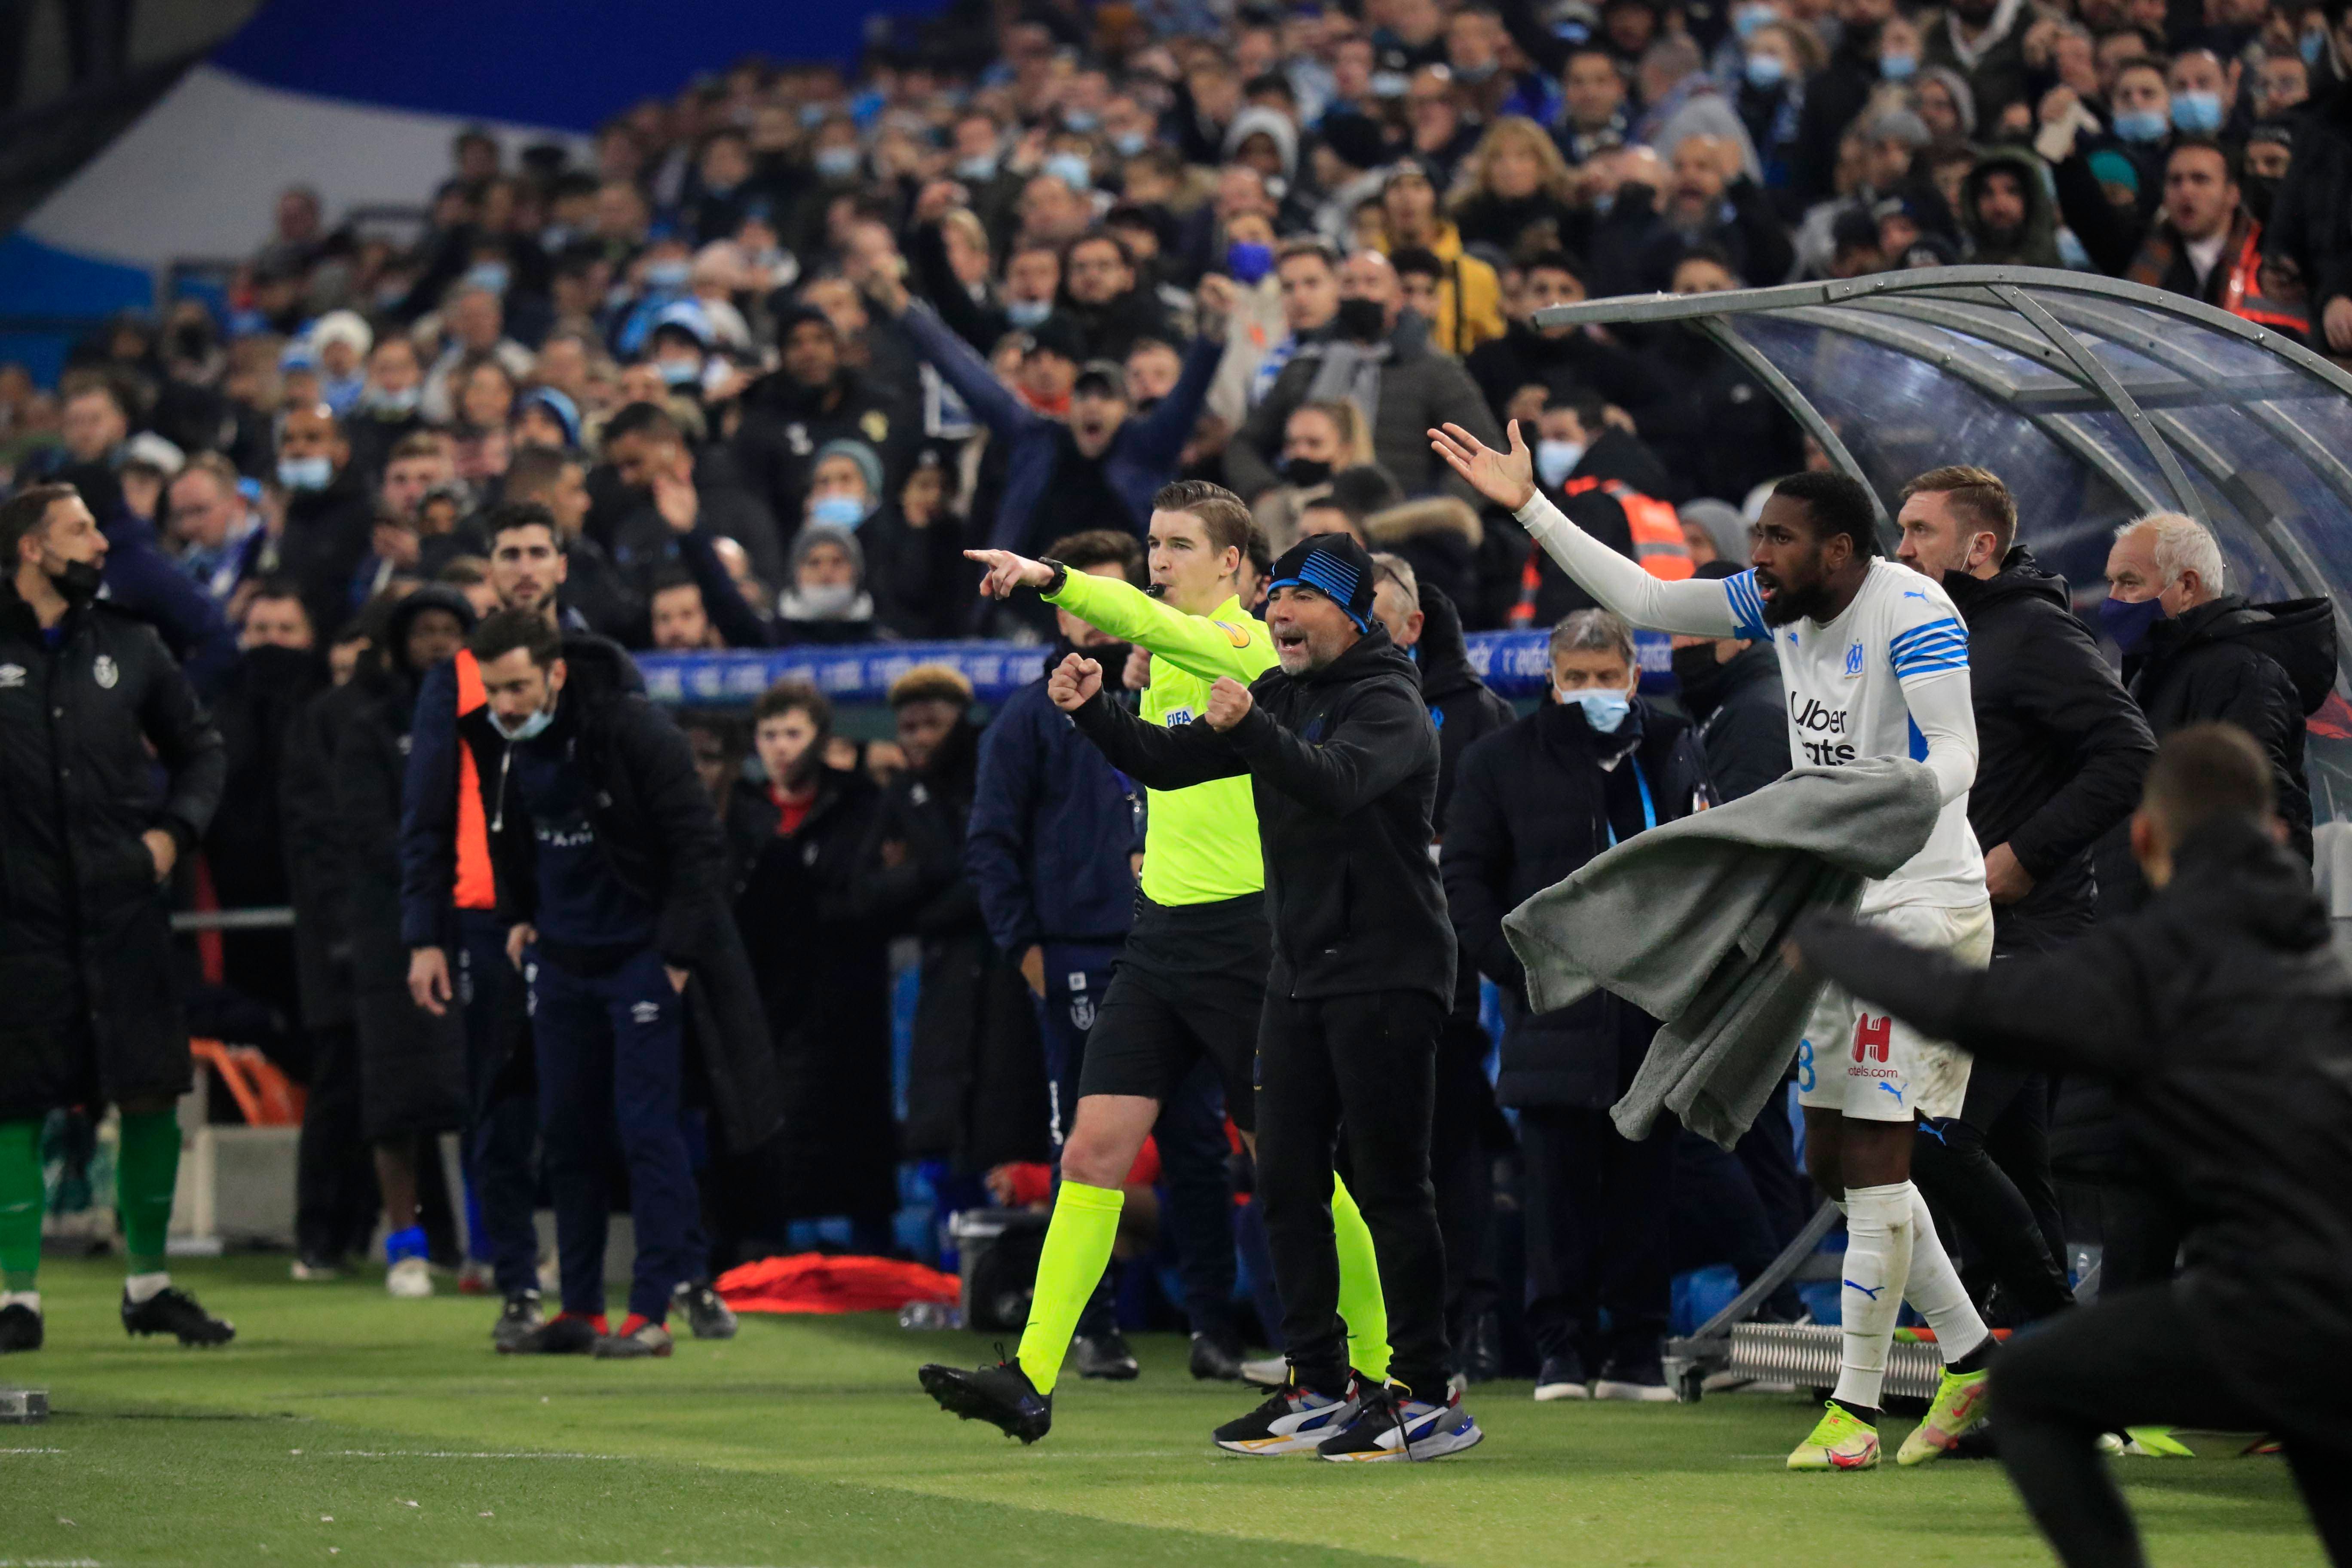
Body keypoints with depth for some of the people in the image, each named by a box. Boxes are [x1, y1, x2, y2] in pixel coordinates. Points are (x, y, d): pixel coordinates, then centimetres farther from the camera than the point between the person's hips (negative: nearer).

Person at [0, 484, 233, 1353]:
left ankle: (149, 1283, 15)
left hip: (123, 907, 3)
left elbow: (200, 747, 22)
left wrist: (175, 828, 7)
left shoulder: (128, 645, 10)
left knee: (153, 1092, 1)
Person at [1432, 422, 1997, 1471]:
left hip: (1921, 903, -9)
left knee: (1874, 1152, -11)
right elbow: (1646, 601, 16)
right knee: (1836, 1158, 10)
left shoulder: (1913, 614, -17)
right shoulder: (1781, 604, 8)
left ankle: (1856, 1407, -8)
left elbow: (1953, 758, -24)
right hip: (1837, 909, 9)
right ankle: (1973, 1361, 21)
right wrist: (1531, 509, 13)